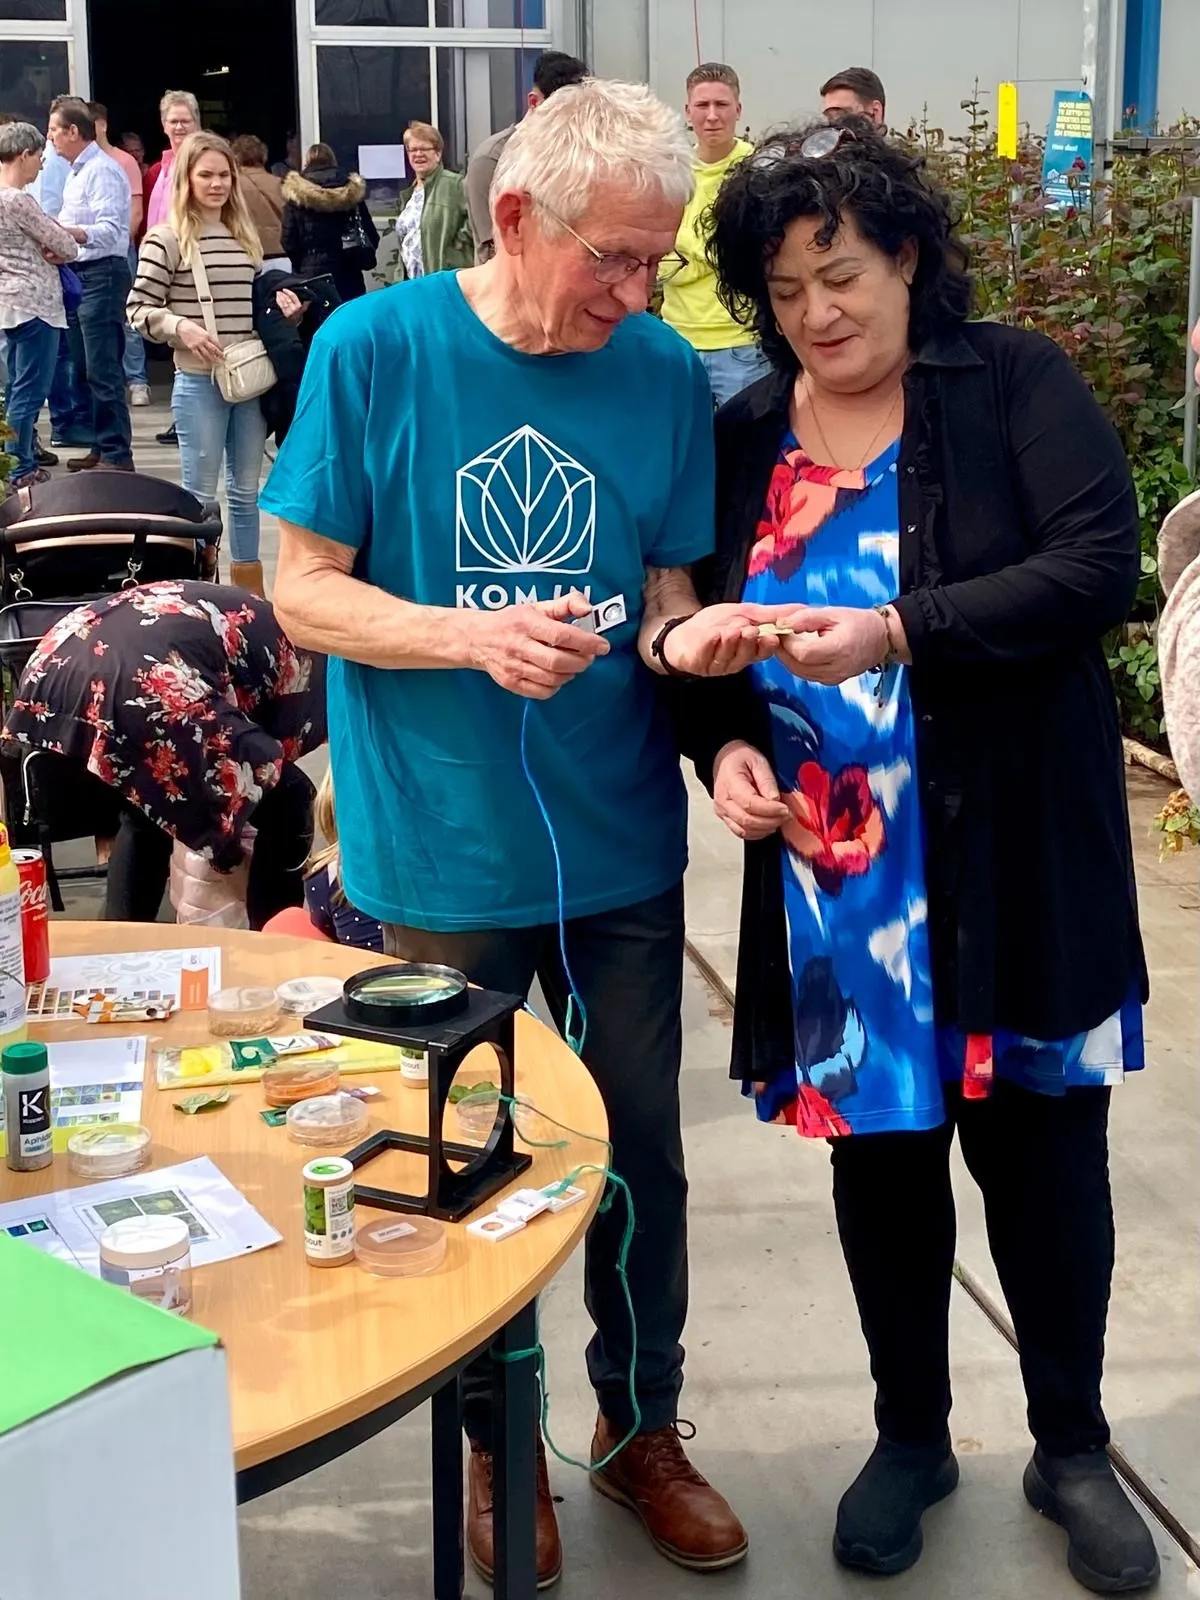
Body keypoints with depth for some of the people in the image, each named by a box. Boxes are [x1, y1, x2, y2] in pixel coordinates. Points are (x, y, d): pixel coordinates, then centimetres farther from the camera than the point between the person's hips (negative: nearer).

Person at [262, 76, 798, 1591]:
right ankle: (498, 1444, 38)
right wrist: (478, 637, -24)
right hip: (442, 857, -2)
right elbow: (306, 592, -8)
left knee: (642, 1156, 14)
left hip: (619, 849, 3)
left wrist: (684, 636, -20)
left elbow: (665, 593, 4)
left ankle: (641, 1426, 38)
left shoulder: (664, 372, -3)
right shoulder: (375, 347, -11)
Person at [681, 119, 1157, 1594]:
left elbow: (1099, 565, -17)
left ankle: (1072, 1447, 31)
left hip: (1013, 873, -3)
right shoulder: (746, 437, 5)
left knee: (1042, 1153, 8)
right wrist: (722, 745, -10)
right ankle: (911, 1435, 35)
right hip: (832, 878, 3)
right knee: (878, 1153, 13)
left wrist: (902, 631, -28)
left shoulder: (1013, 384, -6)